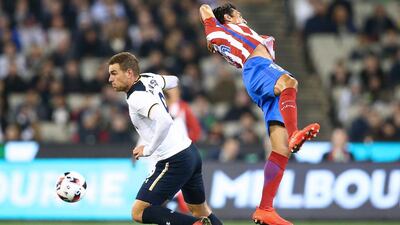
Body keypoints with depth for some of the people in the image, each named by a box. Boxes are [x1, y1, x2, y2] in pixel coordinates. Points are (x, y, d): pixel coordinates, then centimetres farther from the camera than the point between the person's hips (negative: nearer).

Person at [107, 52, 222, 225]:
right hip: (190, 152, 10)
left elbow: (165, 121, -34)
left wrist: (148, 150, -21)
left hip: (175, 161, -10)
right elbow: (173, 81, 30)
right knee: (201, 211, 23)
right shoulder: (149, 79, 8)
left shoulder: (136, 98, -18)